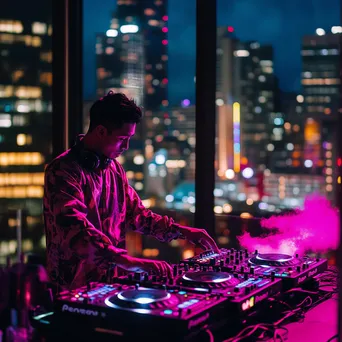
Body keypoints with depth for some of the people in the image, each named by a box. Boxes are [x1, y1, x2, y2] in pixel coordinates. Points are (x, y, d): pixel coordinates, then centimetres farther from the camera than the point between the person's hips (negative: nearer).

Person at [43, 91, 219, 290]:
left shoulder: (114, 169, 13)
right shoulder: (63, 171, -14)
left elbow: (136, 214, 22)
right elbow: (75, 230, -27)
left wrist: (182, 232, 10)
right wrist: (127, 261, -36)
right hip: (74, 286, -7)